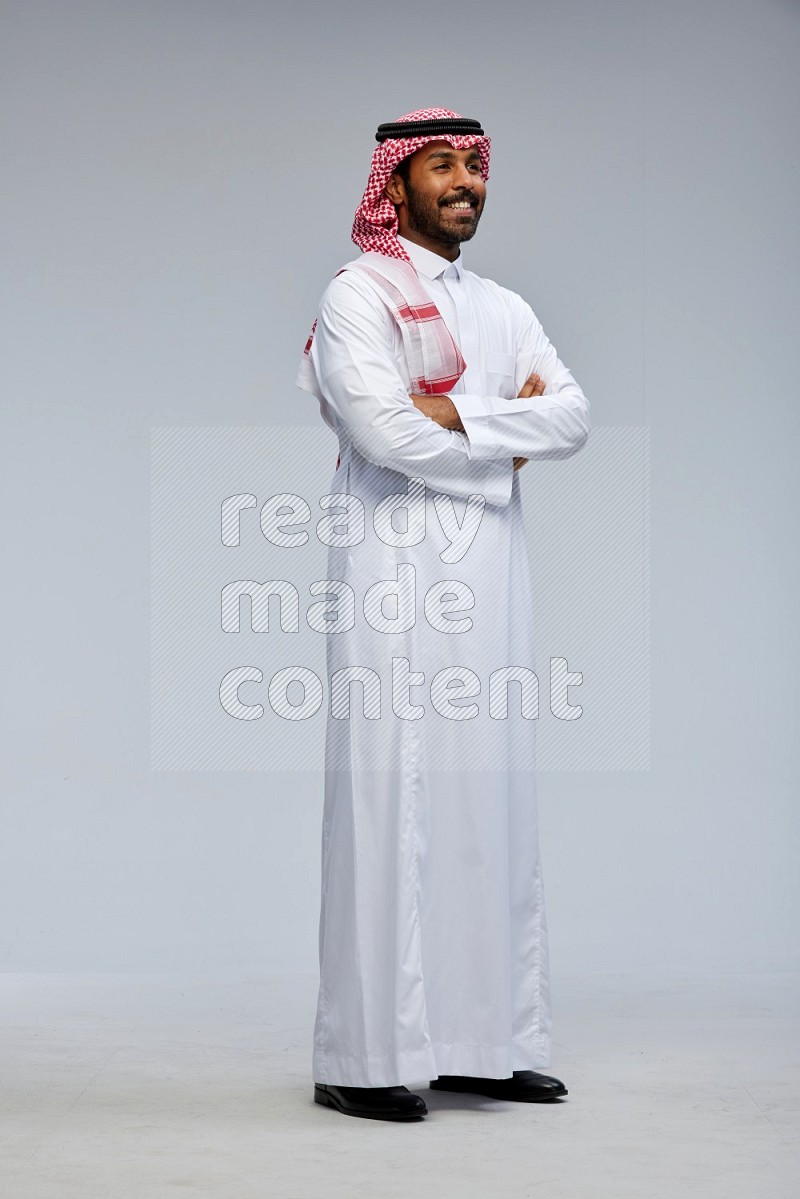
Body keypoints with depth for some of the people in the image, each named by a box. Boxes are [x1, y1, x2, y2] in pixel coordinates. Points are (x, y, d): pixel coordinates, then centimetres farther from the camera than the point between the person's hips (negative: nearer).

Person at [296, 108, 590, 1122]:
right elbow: (384, 432, -15)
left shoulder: (504, 308, 20)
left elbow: (573, 417, 5)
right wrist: (510, 436, -2)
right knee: (391, 800, -8)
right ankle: (365, 1060, -4)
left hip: (489, 580, 7)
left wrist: (457, 411, -9)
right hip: (397, 576, -6)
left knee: (492, 798, 5)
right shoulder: (359, 295, 0)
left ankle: (481, 1041, 11)